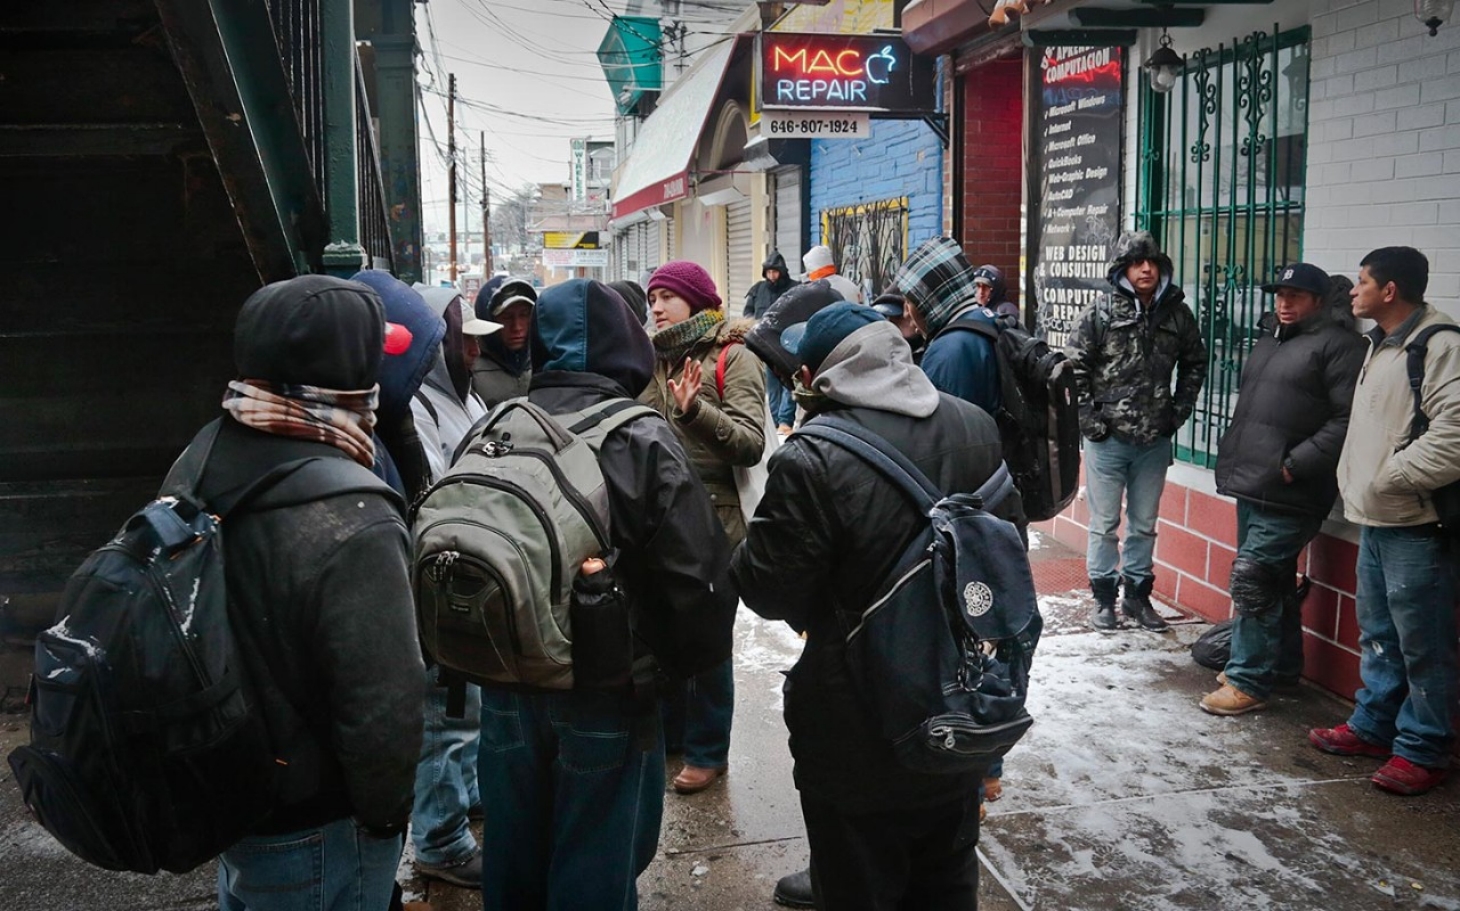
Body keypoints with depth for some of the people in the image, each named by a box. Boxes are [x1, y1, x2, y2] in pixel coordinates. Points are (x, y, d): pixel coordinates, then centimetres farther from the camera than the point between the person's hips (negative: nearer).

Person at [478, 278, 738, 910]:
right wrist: (688, 663, 1)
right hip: (607, 692, -4)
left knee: (514, 859, 22)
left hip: (507, 685, 4)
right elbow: (696, 574, -17)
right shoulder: (642, 442, -16)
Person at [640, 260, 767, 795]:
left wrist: (695, 409, -28)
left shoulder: (733, 358, -8)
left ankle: (708, 750, 18)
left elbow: (752, 442, -18)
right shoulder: (659, 360, 13)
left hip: (714, 519, -6)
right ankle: (667, 729, 35)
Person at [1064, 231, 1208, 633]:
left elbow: (1195, 363, 16)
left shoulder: (1178, 314, 3)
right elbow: (1075, 367, -5)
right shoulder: (1100, 314, -6)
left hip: (1155, 439, 3)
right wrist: (1089, 418, -10)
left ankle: (1137, 595, 26)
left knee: (1144, 524, 13)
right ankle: (1104, 599, 18)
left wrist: (1179, 409, 7)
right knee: (1105, 524, 6)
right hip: (1107, 438, -3)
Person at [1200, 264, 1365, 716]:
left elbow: (1347, 419, -18)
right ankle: (1282, 666, 32)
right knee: (1275, 580, 18)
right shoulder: (1269, 340, 18)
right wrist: (1232, 455, 18)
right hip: (1252, 486, 9)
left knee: (1251, 576, -11)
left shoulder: (1337, 344, -9)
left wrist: (1295, 465, -20)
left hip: (1288, 493, -9)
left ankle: (1248, 682, -3)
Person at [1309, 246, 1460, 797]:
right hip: (1375, 520, 10)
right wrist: (1354, 482, 14)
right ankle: (1373, 726, 32)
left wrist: (1388, 479, -19)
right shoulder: (1379, 345, 15)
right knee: (1378, 635, 19)